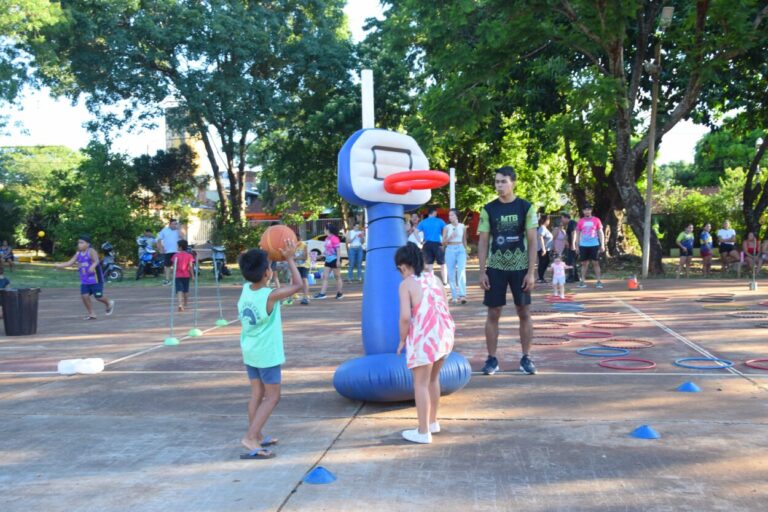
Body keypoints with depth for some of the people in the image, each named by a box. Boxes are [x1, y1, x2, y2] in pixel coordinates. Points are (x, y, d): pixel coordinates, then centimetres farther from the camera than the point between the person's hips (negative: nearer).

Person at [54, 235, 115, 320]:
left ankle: (109, 304, 31)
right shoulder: (78, 254, 6)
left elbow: (96, 261, -29)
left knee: (98, 296, -1)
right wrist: (59, 265, -6)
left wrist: (92, 266, -49)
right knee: (84, 296, -3)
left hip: (95, 279, -6)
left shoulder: (91, 251, -14)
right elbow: (70, 262, 5)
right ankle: (91, 314, 9)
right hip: (85, 280, 6)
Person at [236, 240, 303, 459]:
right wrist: (290, 258, -8)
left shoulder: (246, 288, -4)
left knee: (257, 394, 16)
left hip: (249, 351, 7)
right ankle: (250, 437, -6)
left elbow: (253, 274, 20)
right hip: (267, 353, -7)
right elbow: (298, 285, -12)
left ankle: (257, 437, 24)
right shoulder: (270, 296, -22)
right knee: (272, 397, 2)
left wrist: (261, 256, 8)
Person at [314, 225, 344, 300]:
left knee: (337, 277, 3)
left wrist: (338, 260, -19)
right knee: (325, 277, 4)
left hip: (334, 260, -9)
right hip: (328, 260, 9)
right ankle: (322, 293, 3)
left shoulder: (334, 238, -15)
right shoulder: (327, 238, 10)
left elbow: (338, 250, -16)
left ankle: (340, 293, 14)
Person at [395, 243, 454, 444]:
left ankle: (423, 432, 10)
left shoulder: (406, 284, -6)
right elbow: (445, 309, 8)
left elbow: (405, 317, -15)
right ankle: (432, 422, 37)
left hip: (424, 337, -7)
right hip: (444, 333, 7)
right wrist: (443, 333, 18)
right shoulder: (434, 278, 11)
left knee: (421, 383, 5)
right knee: (433, 379, 23)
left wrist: (402, 340, -2)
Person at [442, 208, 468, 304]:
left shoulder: (463, 227, 6)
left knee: (461, 271, -17)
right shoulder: (447, 227, 2)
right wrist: (450, 237, -16)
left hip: (461, 249, 0)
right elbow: (443, 242, 2)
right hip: (450, 250, 1)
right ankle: (454, 296, 10)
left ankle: (462, 295, -25)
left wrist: (465, 251, 24)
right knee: (451, 273, 2)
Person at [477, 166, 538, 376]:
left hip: (520, 268, -1)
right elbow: (483, 242, 2)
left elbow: (532, 241, -3)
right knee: (493, 313, 1)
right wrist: (482, 271, -4)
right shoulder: (488, 209, 1)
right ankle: (492, 359, 10)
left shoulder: (526, 207, -2)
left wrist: (531, 272, -8)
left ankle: (526, 358, 15)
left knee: (524, 312, 5)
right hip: (495, 268, 1)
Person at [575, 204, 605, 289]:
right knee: (584, 263, 3)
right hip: (583, 245, 1)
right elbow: (577, 234, 10)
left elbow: (600, 233, 5)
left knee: (596, 263, 0)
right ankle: (583, 281, 5)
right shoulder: (580, 221, 6)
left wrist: (602, 245, 0)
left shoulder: (596, 220, 3)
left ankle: (598, 281, 3)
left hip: (594, 245, -1)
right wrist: (577, 246, 6)